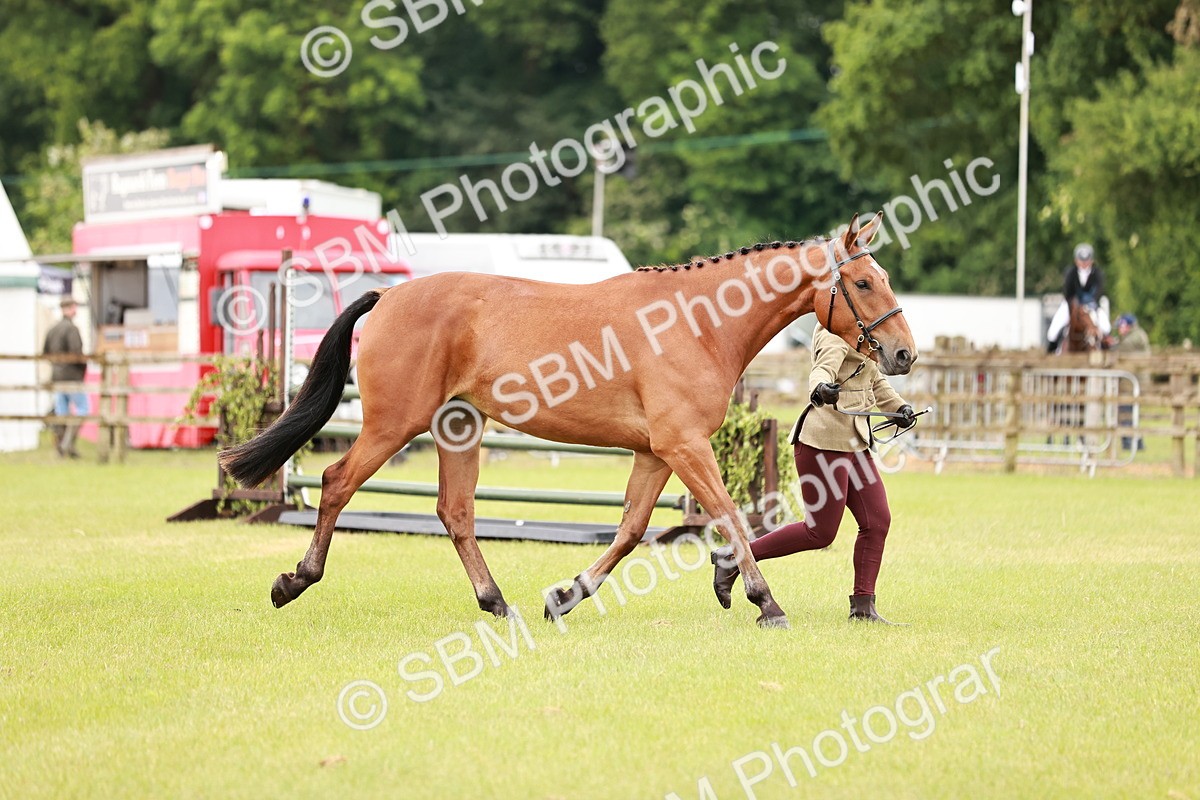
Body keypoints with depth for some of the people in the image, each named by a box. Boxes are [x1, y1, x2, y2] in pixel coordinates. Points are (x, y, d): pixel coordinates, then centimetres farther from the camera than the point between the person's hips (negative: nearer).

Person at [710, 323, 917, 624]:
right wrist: (820, 389, -54)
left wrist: (899, 406, 17)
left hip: (854, 441, 10)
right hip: (825, 438, -10)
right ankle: (733, 557, 3)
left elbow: (874, 381, 32)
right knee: (820, 532, -7)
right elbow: (823, 368, -32)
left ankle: (863, 607, 7)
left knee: (878, 520, 1)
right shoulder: (836, 335, -12)